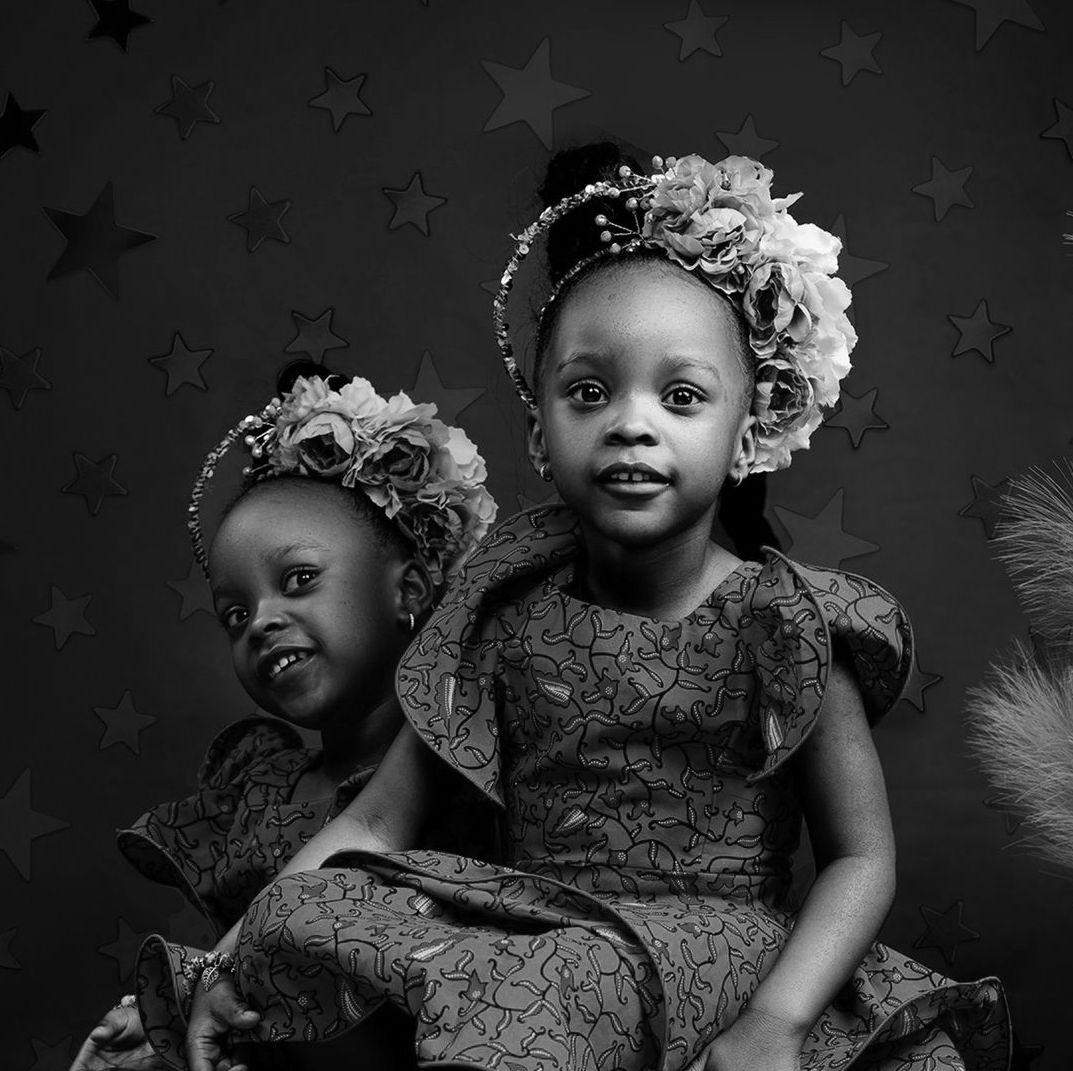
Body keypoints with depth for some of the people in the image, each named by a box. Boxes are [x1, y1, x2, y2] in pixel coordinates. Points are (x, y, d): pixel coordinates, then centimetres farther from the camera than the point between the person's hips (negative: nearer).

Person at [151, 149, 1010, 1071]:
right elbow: (381, 820, 6)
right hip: (532, 937, 4)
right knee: (303, 916, -17)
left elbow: (860, 859, -4)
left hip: (715, 938, -4)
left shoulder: (783, 625, -6)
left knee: (565, 987, -37)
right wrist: (235, 961, -3)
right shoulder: (508, 615, 4)